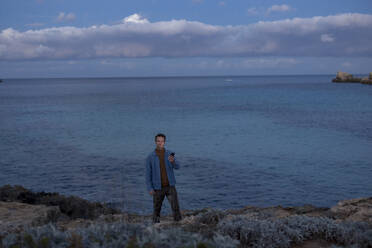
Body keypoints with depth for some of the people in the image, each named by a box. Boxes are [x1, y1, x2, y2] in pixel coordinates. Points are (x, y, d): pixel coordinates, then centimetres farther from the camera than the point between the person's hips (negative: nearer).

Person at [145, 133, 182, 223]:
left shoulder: (170, 154, 1)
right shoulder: (150, 157, -3)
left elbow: (177, 167, -12)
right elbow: (148, 173, -1)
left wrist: (173, 161, -36)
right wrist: (149, 188, -10)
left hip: (170, 186, 1)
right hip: (158, 188, -1)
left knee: (175, 207, -9)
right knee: (157, 210, 7)